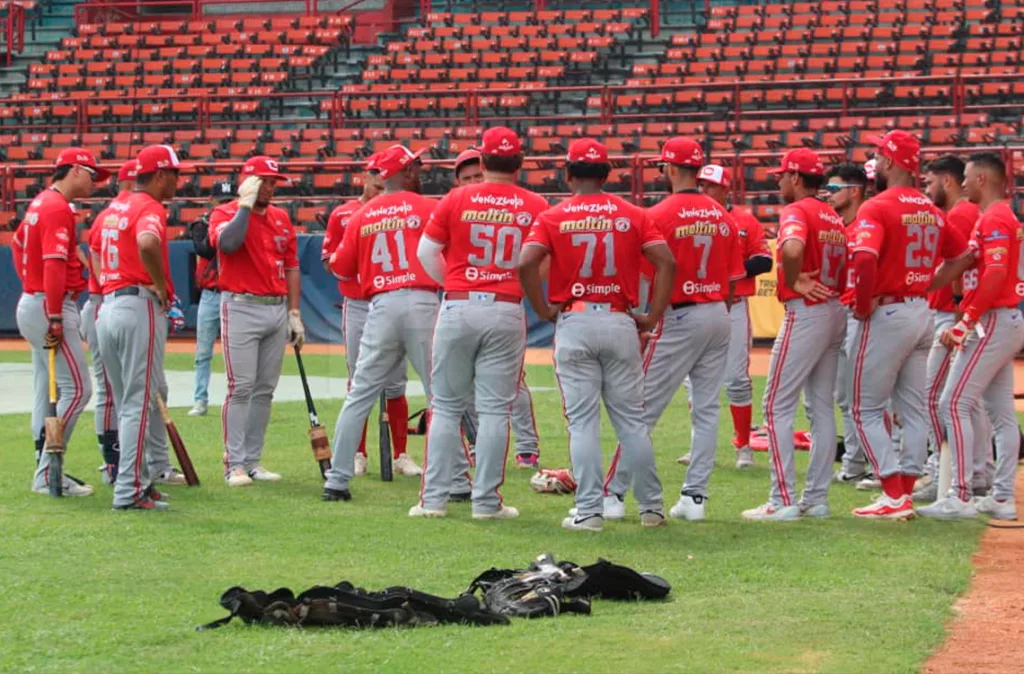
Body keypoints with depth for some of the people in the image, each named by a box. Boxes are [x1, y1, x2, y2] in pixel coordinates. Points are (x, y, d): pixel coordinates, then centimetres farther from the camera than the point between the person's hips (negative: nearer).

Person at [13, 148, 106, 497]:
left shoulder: (40, 203, 15)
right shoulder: (58, 208, -15)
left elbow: (18, 244, 29)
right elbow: (54, 264, -24)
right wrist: (55, 318, -26)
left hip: (31, 302, 10)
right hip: (50, 306, -10)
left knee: (48, 392, 12)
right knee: (76, 388, -11)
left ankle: (47, 474, 15)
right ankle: (48, 473, -13)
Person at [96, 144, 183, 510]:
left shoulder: (115, 208, 17)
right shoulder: (150, 208, -11)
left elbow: (101, 252, 26)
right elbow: (147, 244, -32)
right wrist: (161, 287, -18)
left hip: (107, 306, 9)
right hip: (140, 307, -9)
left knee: (129, 403, 15)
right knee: (141, 401, -6)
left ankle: (136, 481, 18)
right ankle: (130, 491, -9)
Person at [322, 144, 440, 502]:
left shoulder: (362, 216, 9)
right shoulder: (428, 208, 0)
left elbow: (341, 269, 13)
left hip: (381, 307, 3)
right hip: (422, 303, -3)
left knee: (359, 395, 7)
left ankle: (337, 481, 4)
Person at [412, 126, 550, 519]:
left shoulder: (457, 200, -1)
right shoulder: (535, 207, -1)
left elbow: (426, 253, 4)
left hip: (457, 308, 0)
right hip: (507, 312, 0)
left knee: (446, 406, 8)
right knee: (495, 409, 4)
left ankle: (434, 498, 7)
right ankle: (487, 501, 4)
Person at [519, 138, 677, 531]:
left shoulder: (553, 217, 0)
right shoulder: (632, 215, 5)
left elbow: (527, 262, -14)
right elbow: (666, 262, -6)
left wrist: (544, 310, -3)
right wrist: (653, 318, -1)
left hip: (573, 324, -1)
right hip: (620, 323, 1)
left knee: (583, 421, 1)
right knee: (632, 419, 8)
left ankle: (589, 510, -1)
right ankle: (651, 507, 11)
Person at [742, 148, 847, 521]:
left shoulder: (796, 211, -11)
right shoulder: (834, 217, 16)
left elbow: (793, 248, -32)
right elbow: (845, 267, 17)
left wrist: (794, 281, -18)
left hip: (805, 313, -9)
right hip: (835, 312, 9)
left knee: (778, 405, -5)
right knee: (822, 407, 12)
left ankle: (783, 501, -9)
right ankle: (816, 498, 14)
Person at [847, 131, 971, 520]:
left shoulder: (878, 207, -14)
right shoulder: (932, 210, 10)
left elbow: (865, 258, -29)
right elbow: (962, 256, 18)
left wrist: (863, 305, -16)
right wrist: (927, 284, 15)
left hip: (887, 314, -7)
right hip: (922, 313, 7)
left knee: (867, 410, 0)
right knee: (913, 410, 11)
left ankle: (894, 497, -7)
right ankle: (905, 494, 12)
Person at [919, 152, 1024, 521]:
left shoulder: (993, 218, -13)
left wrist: (966, 322, -23)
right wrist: (966, 323, 15)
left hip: (993, 321, -11)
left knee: (954, 404, -12)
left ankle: (960, 497, -15)